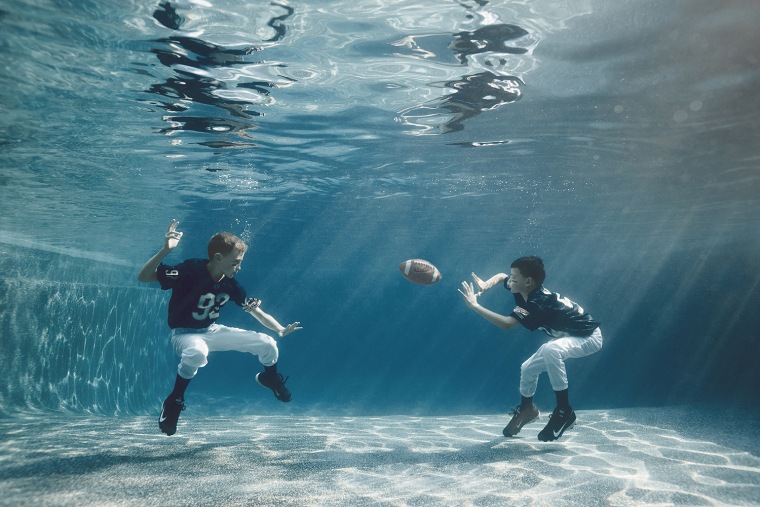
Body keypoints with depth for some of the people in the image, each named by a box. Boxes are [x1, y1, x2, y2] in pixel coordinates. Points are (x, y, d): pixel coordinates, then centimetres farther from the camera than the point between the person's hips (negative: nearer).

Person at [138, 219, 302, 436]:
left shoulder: (230, 284, -8)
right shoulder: (191, 270, -25)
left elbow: (256, 310, 2)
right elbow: (143, 277, -29)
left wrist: (280, 330, -7)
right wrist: (165, 250, -44)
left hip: (212, 331, 6)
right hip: (184, 334, -5)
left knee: (267, 344, -4)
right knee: (197, 353, -44)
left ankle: (269, 377, 31)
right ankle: (174, 401, -18)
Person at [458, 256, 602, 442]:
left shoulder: (538, 303, -35)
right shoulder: (526, 290, -11)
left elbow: (506, 323, -44)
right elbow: (501, 276, 7)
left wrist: (474, 305, -40)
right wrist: (486, 285, -14)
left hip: (588, 336, -9)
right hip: (568, 336, 9)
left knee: (551, 349, -39)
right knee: (528, 368, 11)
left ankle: (564, 411, -23)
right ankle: (526, 409, 39)